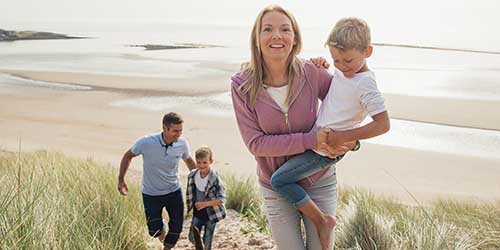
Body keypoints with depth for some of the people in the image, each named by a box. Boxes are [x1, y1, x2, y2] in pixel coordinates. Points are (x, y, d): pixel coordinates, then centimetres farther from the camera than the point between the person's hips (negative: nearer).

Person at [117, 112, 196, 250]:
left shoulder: (182, 143, -16)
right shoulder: (146, 142, -24)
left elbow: (189, 161, 6)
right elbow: (128, 156, -5)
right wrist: (121, 180, -4)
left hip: (174, 192, 2)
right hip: (151, 194, -2)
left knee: (177, 227, 8)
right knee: (155, 230, 7)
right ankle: (162, 234, 45)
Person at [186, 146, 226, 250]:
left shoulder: (215, 179, -23)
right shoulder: (192, 176, -7)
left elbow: (221, 199, -22)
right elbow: (189, 194, 8)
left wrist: (205, 203, -33)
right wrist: (189, 207, 11)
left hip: (210, 214, -4)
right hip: (197, 213, 4)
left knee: (207, 241, 11)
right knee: (192, 237, 8)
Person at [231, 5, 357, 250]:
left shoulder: (311, 72, -14)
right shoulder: (242, 85, -15)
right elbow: (255, 143, -18)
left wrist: (350, 139, -16)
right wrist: (311, 140, -26)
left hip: (319, 182, 1)